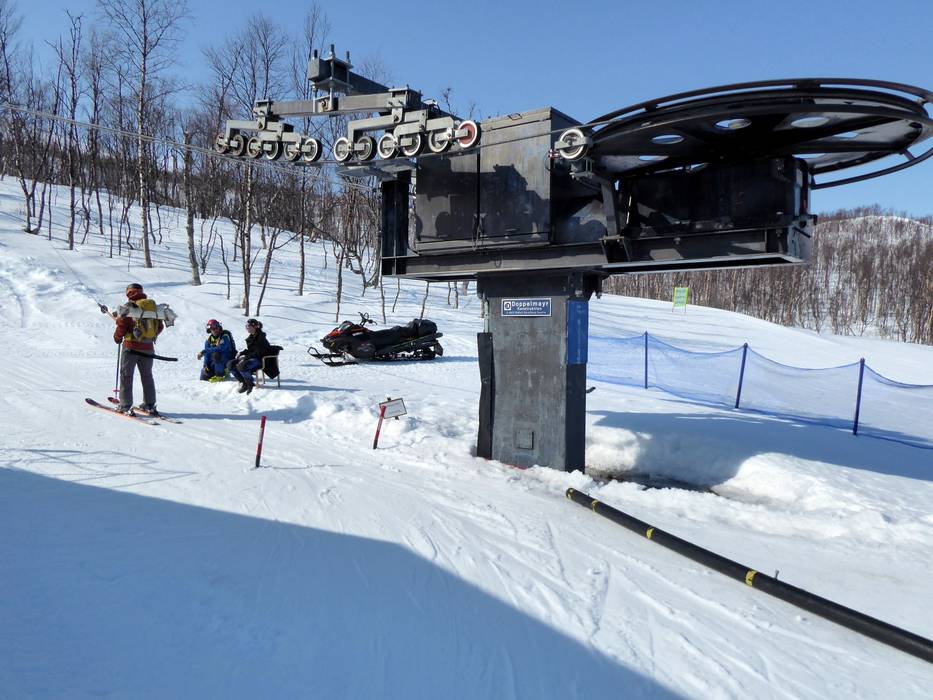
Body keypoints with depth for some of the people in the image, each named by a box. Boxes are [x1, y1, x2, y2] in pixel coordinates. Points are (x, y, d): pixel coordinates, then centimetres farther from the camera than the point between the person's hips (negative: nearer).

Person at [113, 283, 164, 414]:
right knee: (147, 376, 16)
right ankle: (150, 405, 17)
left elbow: (122, 326, -11)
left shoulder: (129, 306, -9)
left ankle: (126, 406, 1)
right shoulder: (154, 306, 6)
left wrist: (117, 337, 8)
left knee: (126, 375, 4)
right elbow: (160, 327, 11)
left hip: (131, 346, -4)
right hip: (148, 348, 5)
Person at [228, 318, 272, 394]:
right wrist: (241, 353, 3)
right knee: (230, 364, -4)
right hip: (251, 358, 9)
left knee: (241, 366, -35)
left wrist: (245, 357, -21)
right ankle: (243, 382, 3)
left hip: (260, 360, -9)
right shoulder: (251, 337, 11)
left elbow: (258, 353, -20)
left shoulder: (260, 337, -15)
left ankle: (249, 384, -13)